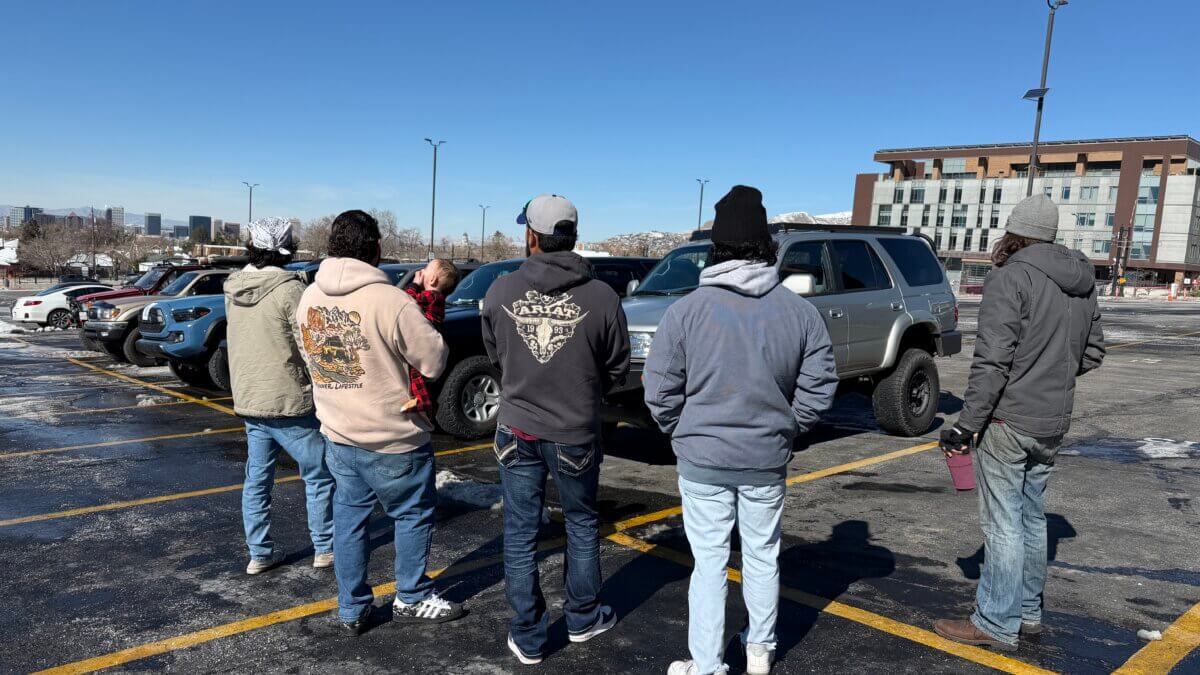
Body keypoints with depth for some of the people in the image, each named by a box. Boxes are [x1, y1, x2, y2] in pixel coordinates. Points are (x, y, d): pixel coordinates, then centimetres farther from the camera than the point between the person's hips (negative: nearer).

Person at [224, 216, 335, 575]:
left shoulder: (233, 288, 5)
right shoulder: (289, 288, -17)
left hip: (247, 400, 7)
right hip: (289, 401, -6)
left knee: (257, 479, 13)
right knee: (319, 476, 7)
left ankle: (260, 553, 19)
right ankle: (325, 548, 14)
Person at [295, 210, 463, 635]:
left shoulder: (309, 298, -1)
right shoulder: (389, 301, -22)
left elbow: (310, 354, 10)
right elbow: (434, 361, -16)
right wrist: (422, 322, 0)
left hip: (338, 434, 6)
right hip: (391, 439, -6)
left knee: (349, 517, 17)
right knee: (413, 514, 14)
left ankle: (352, 609, 27)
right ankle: (411, 599, 27)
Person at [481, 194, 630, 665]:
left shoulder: (500, 291, -9)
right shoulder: (601, 297, -14)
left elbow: (495, 356, 6)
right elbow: (617, 368, -2)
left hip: (518, 430, 1)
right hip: (576, 434, -1)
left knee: (520, 536, 13)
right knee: (581, 526, 21)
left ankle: (527, 639, 22)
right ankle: (583, 619, 36)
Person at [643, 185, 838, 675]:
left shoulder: (687, 310, -12)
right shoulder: (800, 311, -6)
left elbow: (660, 395, -9)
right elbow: (819, 389, -3)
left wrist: (686, 435, 7)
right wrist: (785, 432, 11)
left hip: (703, 460, -2)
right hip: (768, 460, 3)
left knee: (709, 562, 9)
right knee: (762, 557, 19)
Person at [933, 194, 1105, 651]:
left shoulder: (1011, 277, -15)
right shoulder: (1083, 281, 10)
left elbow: (992, 360, -21)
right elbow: (1092, 353, 16)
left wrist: (966, 424, -18)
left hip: (1008, 421, -8)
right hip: (1052, 424, 8)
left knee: (1003, 523, -1)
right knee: (1032, 517, 18)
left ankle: (997, 625, 8)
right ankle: (1028, 613, 29)